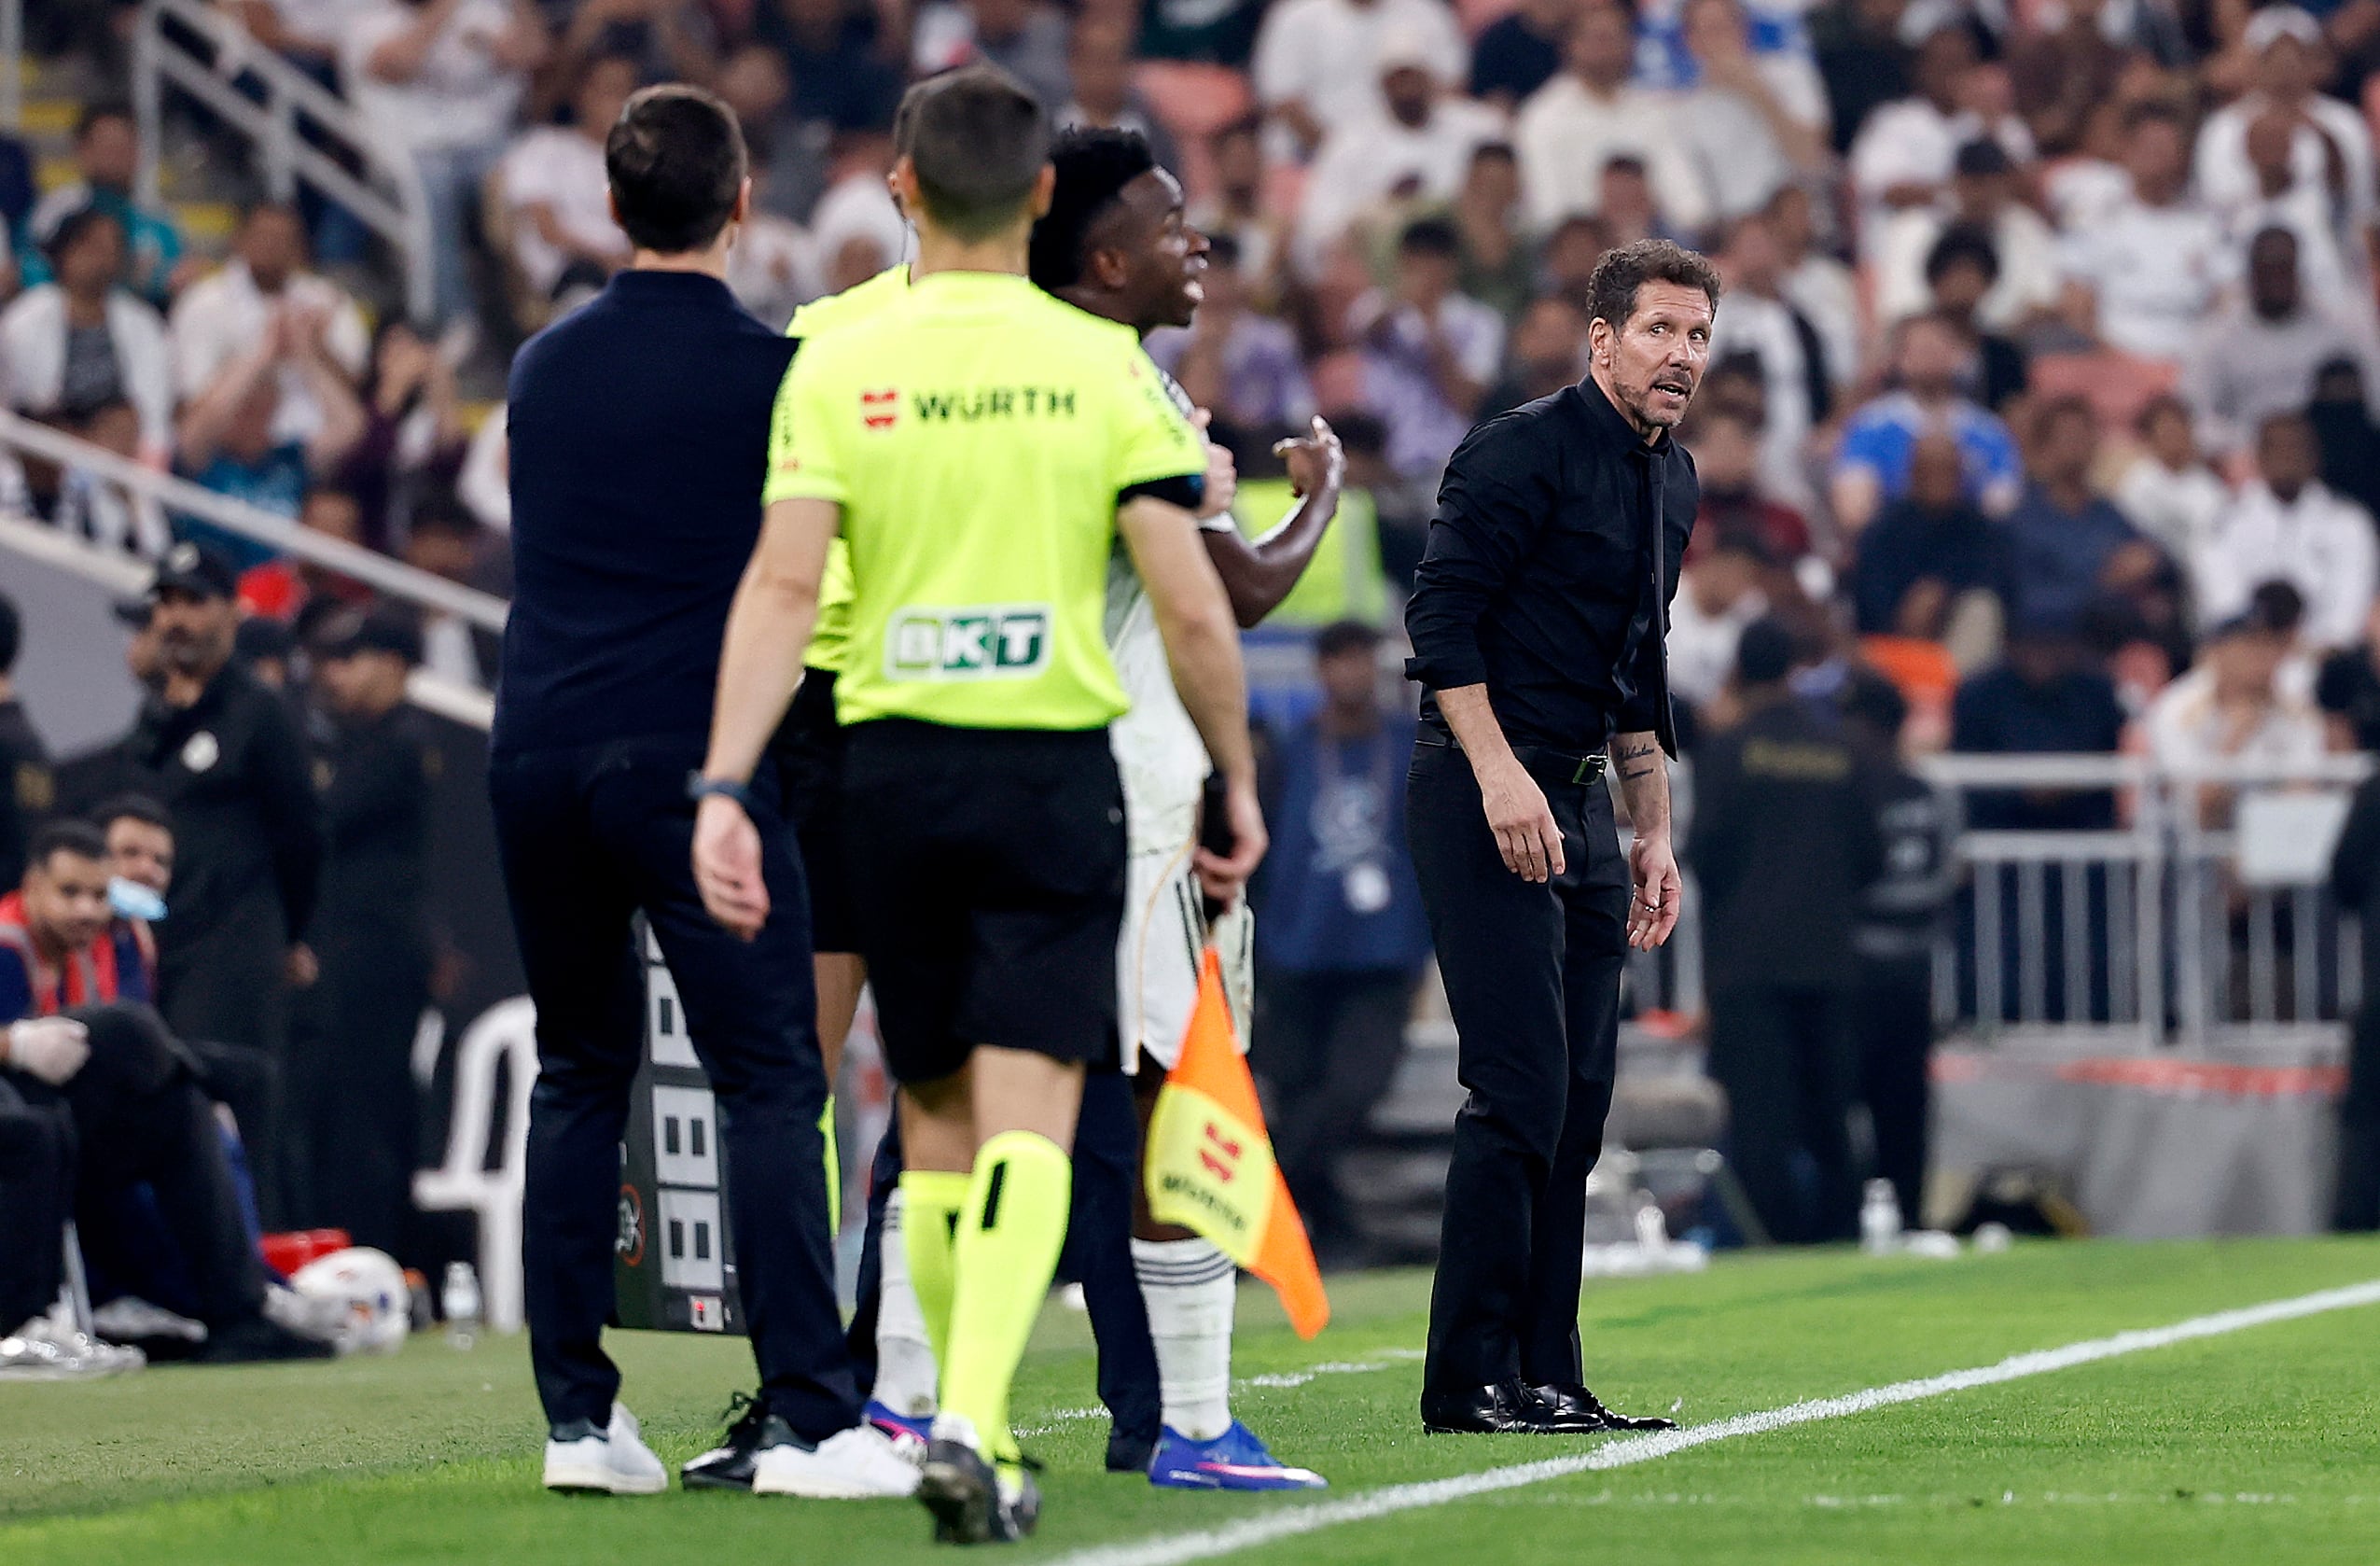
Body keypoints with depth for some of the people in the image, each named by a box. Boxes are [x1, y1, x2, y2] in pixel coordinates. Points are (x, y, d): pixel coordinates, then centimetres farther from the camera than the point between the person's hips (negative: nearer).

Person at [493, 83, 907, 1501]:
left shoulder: (547, 367, 12)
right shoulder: (772, 372, -4)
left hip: (537, 751, 5)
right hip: (687, 749, -5)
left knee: (579, 1076, 13)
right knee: (773, 1079, -4)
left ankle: (577, 1413, 9)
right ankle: (809, 1417, -11)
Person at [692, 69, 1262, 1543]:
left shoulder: (837, 369, -1)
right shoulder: (1104, 368, -3)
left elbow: (782, 588, -9)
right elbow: (1194, 608, -5)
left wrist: (726, 788, -10)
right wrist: (1240, 786, 7)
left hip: (895, 763, 2)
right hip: (1056, 768, -2)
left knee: (936, 1115, 15)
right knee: (1029, 1117, -6)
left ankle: (970, 1424, 21)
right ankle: (974, 1425, -23)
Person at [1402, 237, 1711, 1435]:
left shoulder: (1672, 480, 17)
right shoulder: (1525, 450, -10)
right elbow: (1441, 614, -16)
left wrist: (1652, 832, 22)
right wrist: (1499, 774, -23)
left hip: (1580, 801, 9)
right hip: (1483, 796, -9)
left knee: (1578, 1105, 7)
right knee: (1520, 1091, -13)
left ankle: (1548, 1380, 10)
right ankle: (1470, 1381, -10)